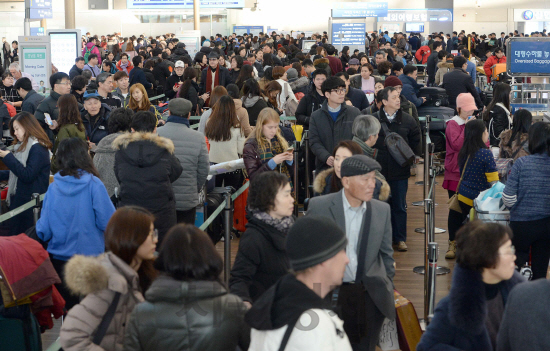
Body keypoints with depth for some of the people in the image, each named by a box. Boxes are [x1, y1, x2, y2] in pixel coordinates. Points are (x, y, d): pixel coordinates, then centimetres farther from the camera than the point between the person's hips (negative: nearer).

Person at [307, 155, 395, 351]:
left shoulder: (382, 210, 2)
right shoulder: (319, 207, -8)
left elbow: (386, 254, 12)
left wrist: (388, 289, 11)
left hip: (370, 296, 3)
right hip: (331, 295, -2)